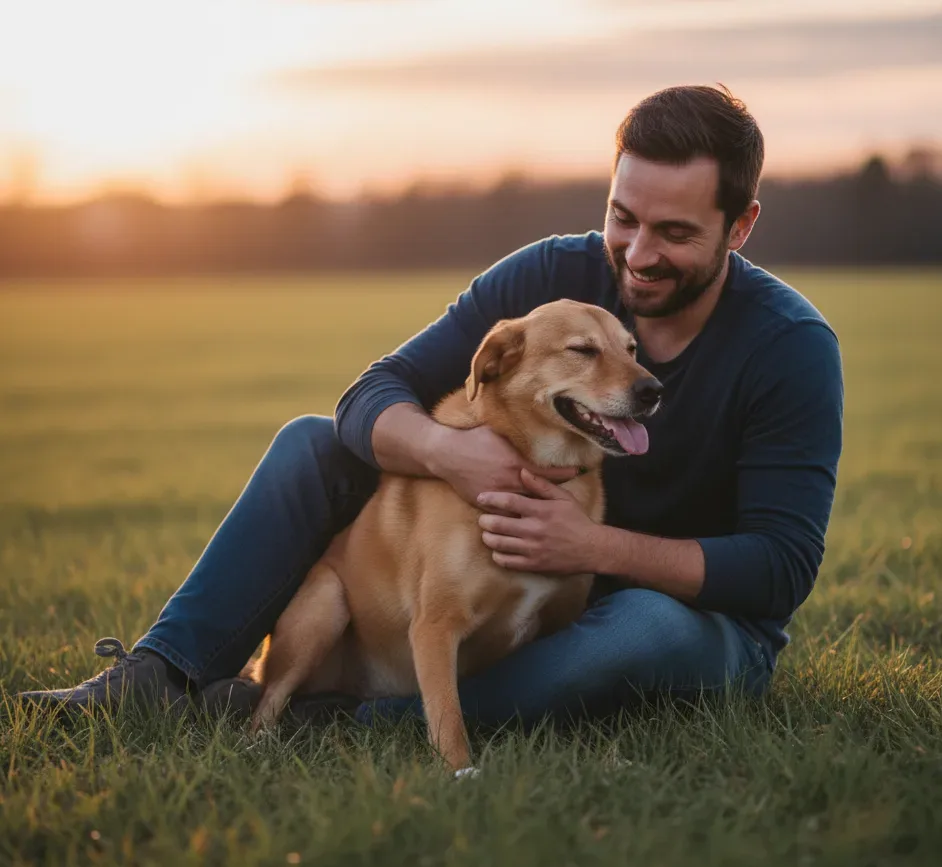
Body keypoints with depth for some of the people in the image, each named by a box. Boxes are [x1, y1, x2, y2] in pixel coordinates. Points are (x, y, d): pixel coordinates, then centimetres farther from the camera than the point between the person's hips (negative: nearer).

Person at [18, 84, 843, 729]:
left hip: (705, 620, -3)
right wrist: (443, 448, -38)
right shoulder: (550, 277, -11)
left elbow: (782, 566, -24)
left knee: (650, 628, -43)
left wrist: (598, 547, -36)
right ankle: (166, 674, -20)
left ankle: (357, 722, -34)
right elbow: (373, 395, -14)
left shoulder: (791, 347, -19)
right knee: (313, 443, -8)